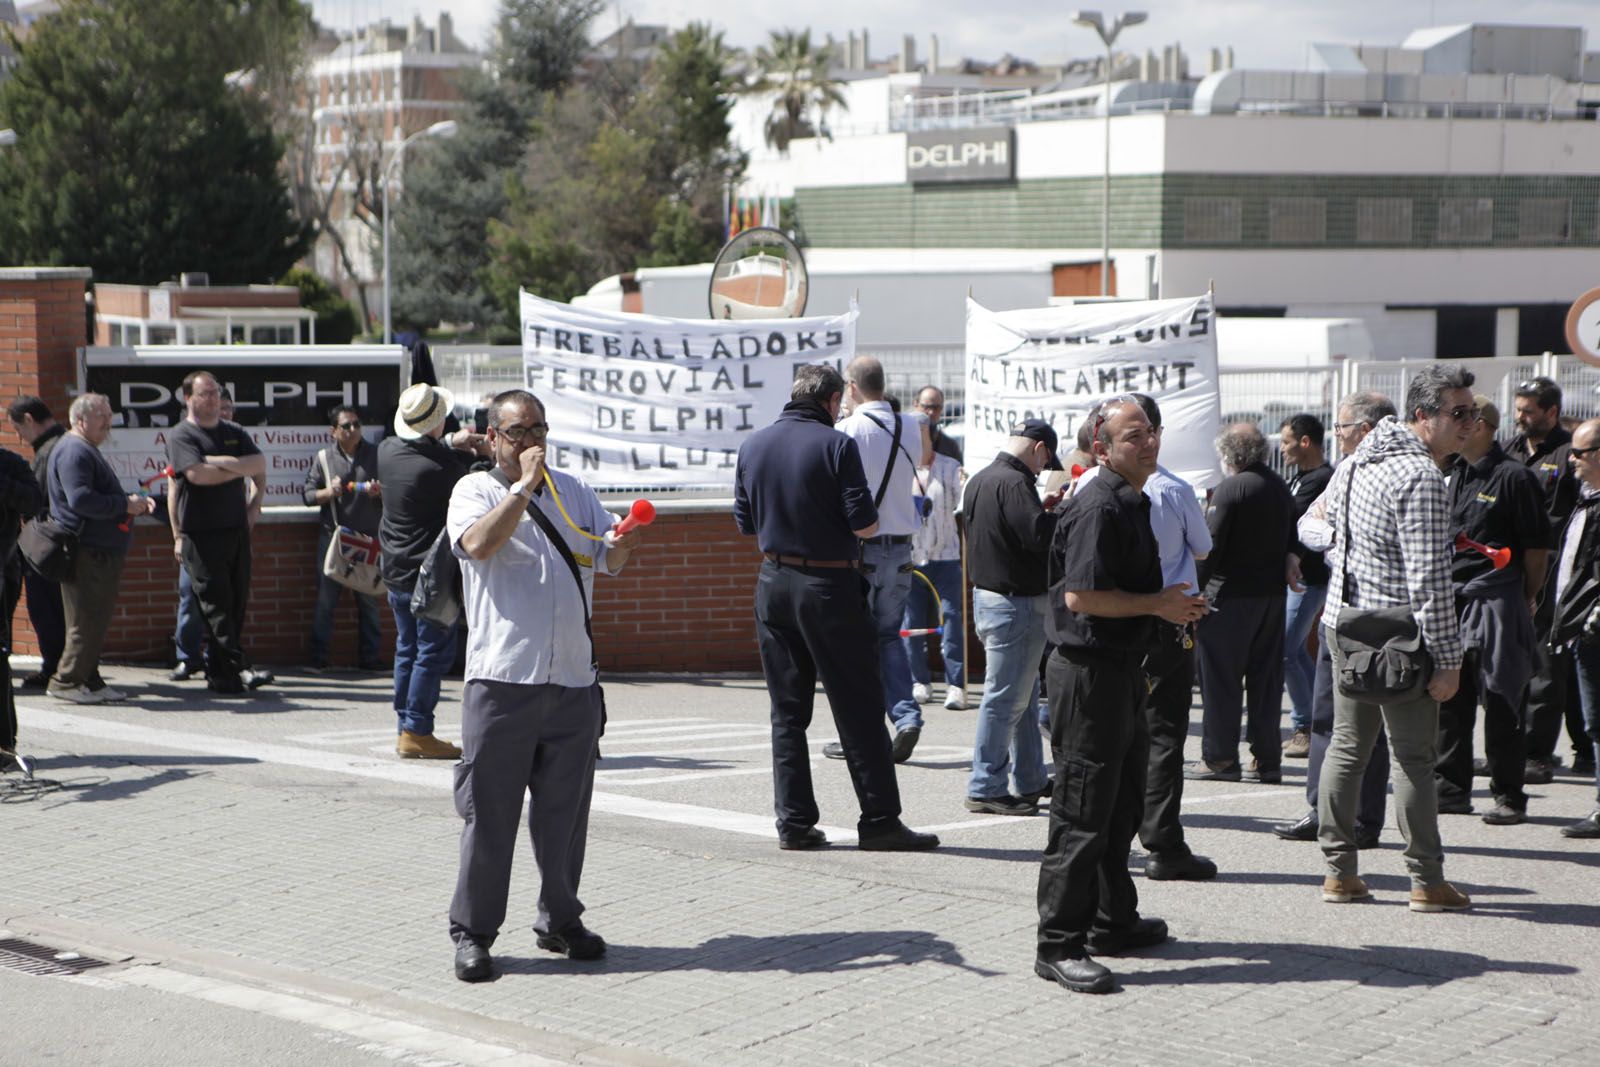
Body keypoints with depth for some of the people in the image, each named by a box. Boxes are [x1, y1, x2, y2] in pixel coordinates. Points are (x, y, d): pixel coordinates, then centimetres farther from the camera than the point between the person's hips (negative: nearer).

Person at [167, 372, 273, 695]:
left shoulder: (234, 433, 17)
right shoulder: (181, 436, -1)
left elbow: (260, 464, 5)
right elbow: (197, 474, -16)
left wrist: (221, 462, -9)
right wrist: (242, 469, -3)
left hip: (237, 528, 6)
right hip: (201, 533, -6)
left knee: (237, 601, 4)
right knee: (216, 604, -8)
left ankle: (218, 673, 11)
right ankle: (237, 669, -12)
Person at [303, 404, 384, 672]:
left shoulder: (375, 454, 6)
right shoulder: (324, 458, 5)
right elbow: (308, 494, 5)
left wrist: (379, 492, -11)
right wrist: (328, 493, -14)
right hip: (333, 536, -1)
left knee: (369, 600, 4)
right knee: (326, 600, 0)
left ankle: (369, 657, 11)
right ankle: (318, 657, 5)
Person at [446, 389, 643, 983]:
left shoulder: (572, 492, 18)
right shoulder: (475, 491, 3)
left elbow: (609, 560, 12)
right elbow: (479, 543, -17)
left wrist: (623, 544, -11)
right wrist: (524, 485, -13)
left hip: (573, 681, 5)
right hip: (501, 681, -4)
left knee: (565, 811, 10)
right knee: (488, 811, -2)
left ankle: (560, 921, 22)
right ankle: (472, 932, 5)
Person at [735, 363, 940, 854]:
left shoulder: (753, 445, 5)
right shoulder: (836, 446, -11)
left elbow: (745, 523, 10)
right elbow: (864, 524, -14)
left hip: (774, 584, 5)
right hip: (830, 584, -5)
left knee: (788, 710, 10)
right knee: (858, 709, 0)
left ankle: (794, 822, 8)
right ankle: (879, 821, 2)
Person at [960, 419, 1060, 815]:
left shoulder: (979, 481, 12)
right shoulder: (1014, 483, -19)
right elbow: (1040, 535, -26)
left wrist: (1042, 510, 13)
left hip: (986, 595, 10)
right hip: (1017, 604, -10)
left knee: (1025, 694, 18)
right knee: (1005, 697, -5)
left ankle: (1031, 781, 25)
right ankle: (986, 789, -2)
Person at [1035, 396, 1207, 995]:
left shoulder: (1133, 503, 16)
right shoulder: (1099, 507, -17)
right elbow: (1081, 595, -25)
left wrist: (1173, 607, 12)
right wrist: (1158, 604, -16)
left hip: (1122, 670, 11)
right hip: (1089, 671, -11)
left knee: (1123, 805, 19)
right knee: (1082, 814, -8)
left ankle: (1114, 922, 32)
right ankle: (1059, 945, -5)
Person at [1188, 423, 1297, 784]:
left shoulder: (1230, 489, -13)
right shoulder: (1281, 487, 10)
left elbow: (1212, 545, -15)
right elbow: (1291, 539, 17)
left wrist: (1195, 590, -9)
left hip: (1231, 594, -7)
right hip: (1273, 592, 7)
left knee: (1221, 679, 0)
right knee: (1266, 677, 9)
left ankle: (1220, 757, 1)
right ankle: (1267, 760, 10)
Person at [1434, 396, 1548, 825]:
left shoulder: (1513, 477, -8)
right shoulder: (1451, 476, 13)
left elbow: (1537, 546, -5)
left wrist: (1527, 599, 0)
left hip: (1496, 602, -7)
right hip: (1449, 601, 7)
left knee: (1500, 704, -2)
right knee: (1449, 700, 8)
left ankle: (1509, 797, 5)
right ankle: (1451, 789, 16)